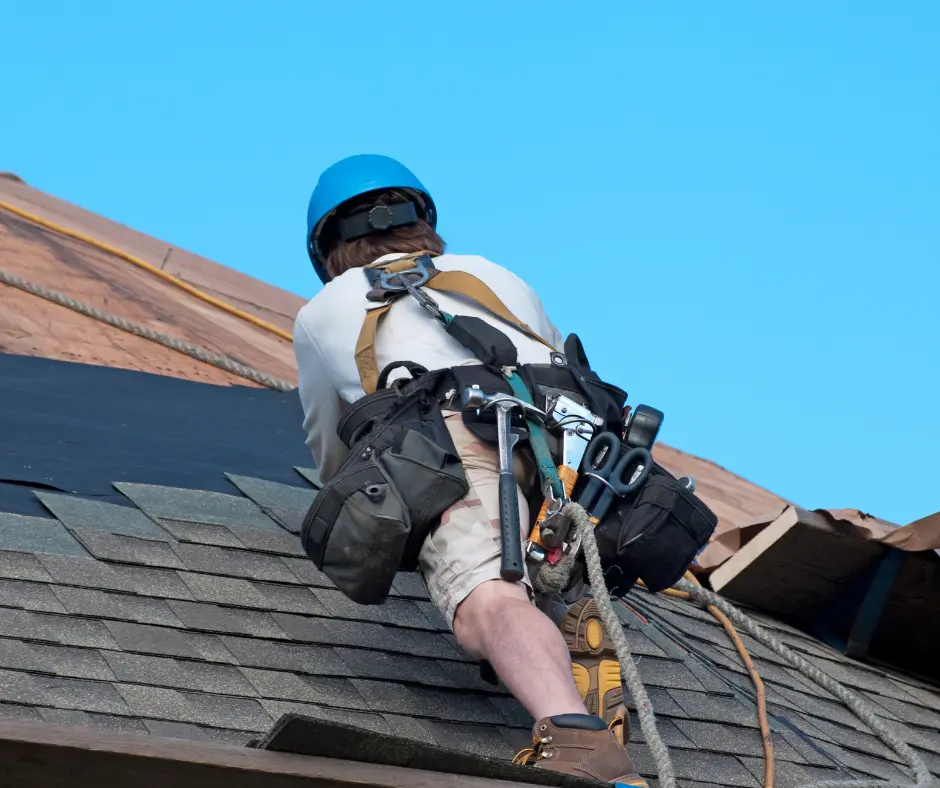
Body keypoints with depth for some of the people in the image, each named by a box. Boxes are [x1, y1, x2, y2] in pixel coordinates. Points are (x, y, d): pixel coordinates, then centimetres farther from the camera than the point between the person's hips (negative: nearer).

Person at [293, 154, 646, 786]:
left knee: (489, 603, -25)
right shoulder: (499, 277, 41)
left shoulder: (324, 311, 35)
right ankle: (584, 638, -7)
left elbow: (331, 459, 49)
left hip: (449, 432, -3)